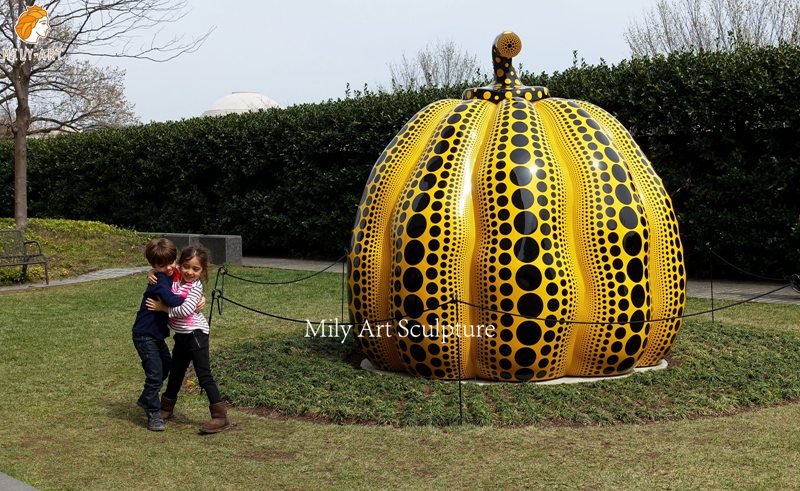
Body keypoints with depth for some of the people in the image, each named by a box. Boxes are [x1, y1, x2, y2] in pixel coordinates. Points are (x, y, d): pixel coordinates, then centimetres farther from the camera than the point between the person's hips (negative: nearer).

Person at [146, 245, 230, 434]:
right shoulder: (175, 276, 1)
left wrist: (163, 308, -16)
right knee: (175, 374, 23)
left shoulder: (195, 287, -16)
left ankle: (220, 417, -9)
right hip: (181, 336, 8)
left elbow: (185, 310, -26)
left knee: (204, 376, -10)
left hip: (195, 333, -7)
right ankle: (166, 409, 41)